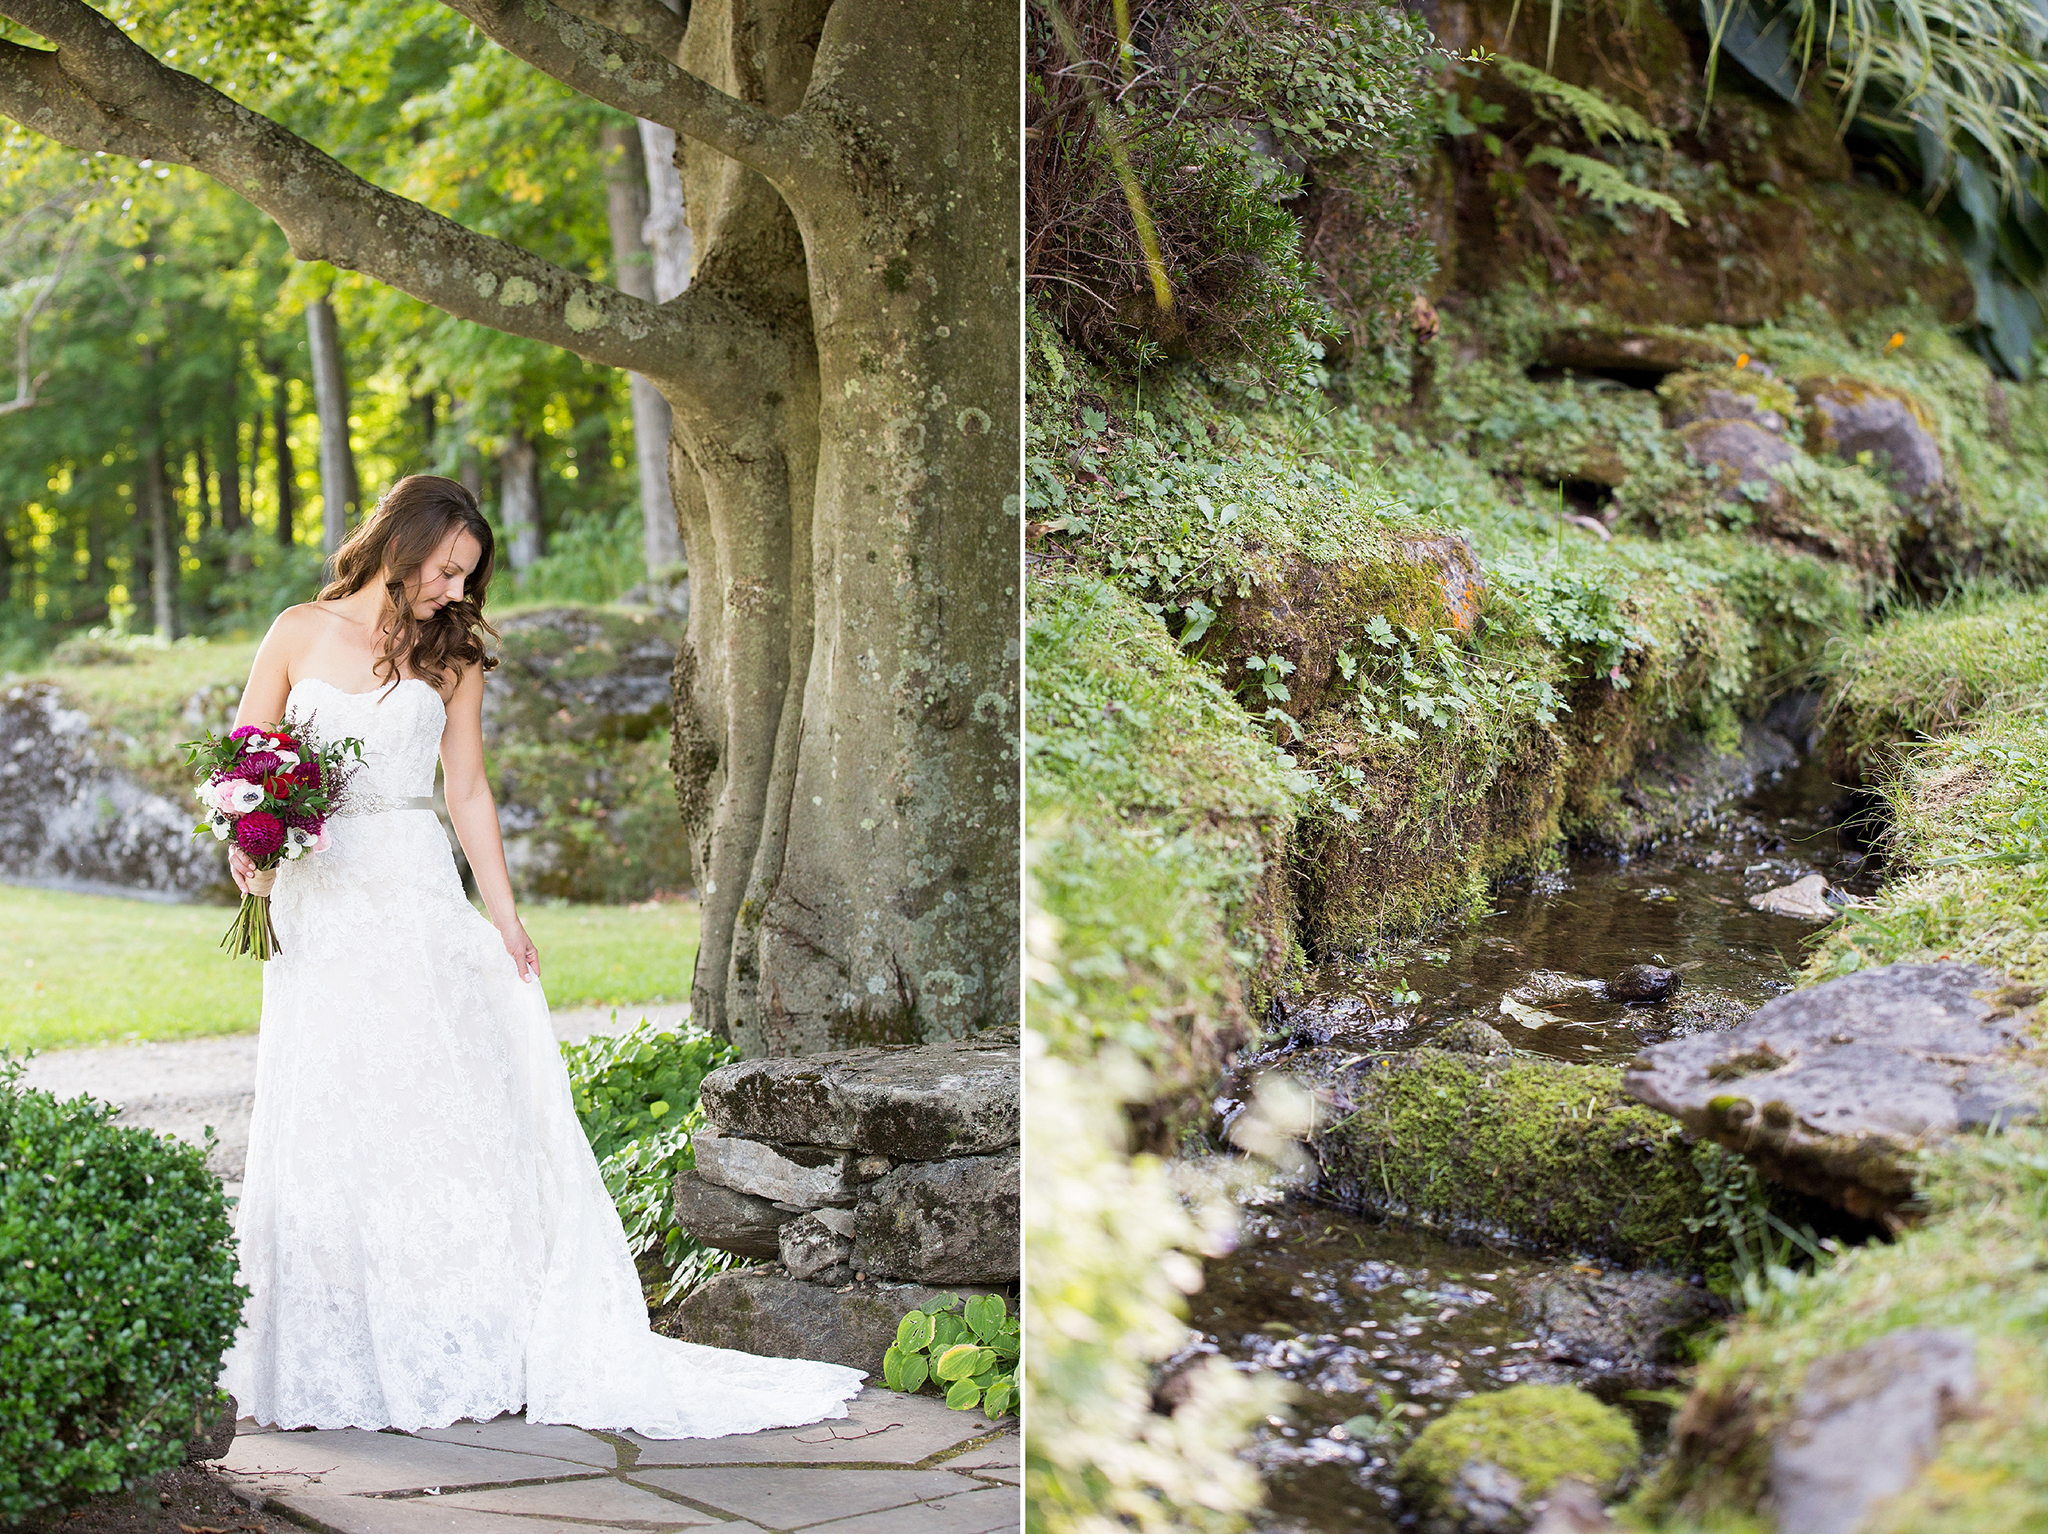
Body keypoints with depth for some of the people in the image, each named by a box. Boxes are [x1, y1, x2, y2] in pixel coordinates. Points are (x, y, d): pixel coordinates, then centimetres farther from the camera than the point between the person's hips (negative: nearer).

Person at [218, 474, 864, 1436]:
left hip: (415, 898, 0)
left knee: (436, 1108, -2)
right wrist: (244, 843, -11)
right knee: (319, 1129, 3)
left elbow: (468, 793, 7)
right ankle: (332, 1365, 12)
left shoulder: (452, 655, 7)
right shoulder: (301, 632, 5)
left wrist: (503, 918, 1)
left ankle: (448, 1355, 4)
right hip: (315, 902, 0)